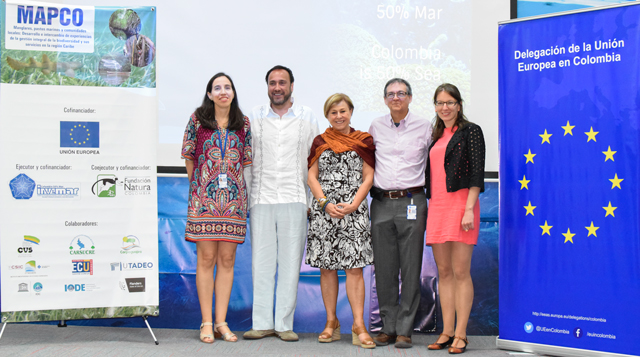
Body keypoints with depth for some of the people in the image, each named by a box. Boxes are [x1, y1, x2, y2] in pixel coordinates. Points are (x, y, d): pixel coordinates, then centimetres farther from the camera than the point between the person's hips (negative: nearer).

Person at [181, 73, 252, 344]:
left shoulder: (243, 123, 10)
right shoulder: (198, 119, 4)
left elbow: (246, 161, 13)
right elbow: (189, 156, 9)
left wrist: (231, 184, 9)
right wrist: (198, 183, 10)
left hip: (234, 198, 2)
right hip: (204, 197, -2)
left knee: (227, 260, 3)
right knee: (206, 258, -2)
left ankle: (221, 322, 10)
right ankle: (206, 323, 5)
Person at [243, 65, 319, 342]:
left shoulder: (307, 117, 8)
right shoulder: (254, 117, 10)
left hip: (294, 199, -1)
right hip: (261, 198, 1)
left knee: (290, 262, 0)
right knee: (261, 261, 1)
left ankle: (284, 324, 7)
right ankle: (262, 323, 8)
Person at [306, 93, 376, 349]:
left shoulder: (364, 141, 7)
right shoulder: (320, 142, 11)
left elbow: (368, 178, 3)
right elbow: (312, 177, 7)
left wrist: (353, 204, -11)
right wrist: (326, 203, -8)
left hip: (354, 210, -2)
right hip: (323, 210, 2)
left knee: (354, 267, -7)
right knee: (326, 267, 4)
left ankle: (359, 326, -6)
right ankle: (331, 323, 14)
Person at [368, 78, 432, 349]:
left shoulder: (424, 127, 4)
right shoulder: (375, 127, 10)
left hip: (412, 202, -2)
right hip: (381, 203, 2)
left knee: (411, 268, -1)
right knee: (384, 268, 4)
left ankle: (405, 329, 6)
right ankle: (388, 326, 14)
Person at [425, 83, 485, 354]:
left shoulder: (470, 131, 2)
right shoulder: (436, 136, 20)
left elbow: (476, 173, -6)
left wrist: (469, 209, -15)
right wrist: (431, 208, 12)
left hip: (459, 203, -6)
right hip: (436, 206, 6)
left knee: (461, 272, -6)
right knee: (444, 272, 6)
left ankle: (460, 334, -1)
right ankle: (446, 332, 10)